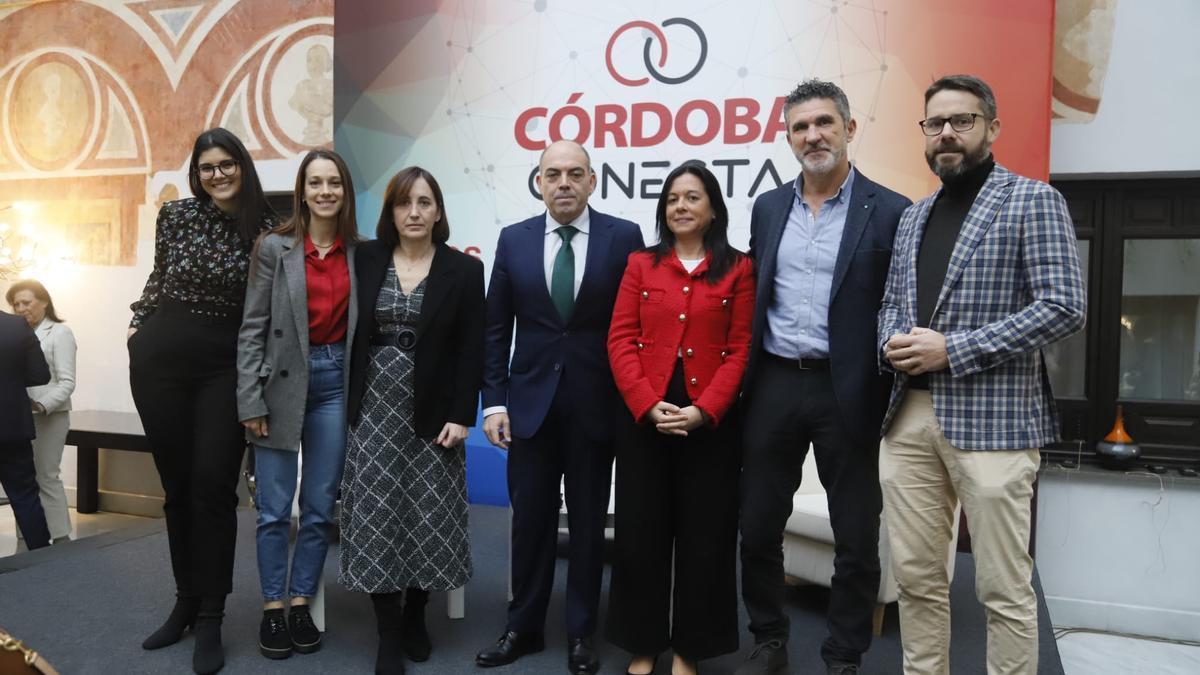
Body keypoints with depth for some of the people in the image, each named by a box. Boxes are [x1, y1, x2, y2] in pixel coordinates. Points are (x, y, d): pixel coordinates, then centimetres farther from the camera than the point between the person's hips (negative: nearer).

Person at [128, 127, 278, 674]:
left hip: (225, 365, -2)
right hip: (161, 359, 2)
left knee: (213, 487, -5)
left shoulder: (266, 228, -4)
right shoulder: (175, 214, 1)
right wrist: (138, 325, 13)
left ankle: (210, 618, 8)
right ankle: (185, 601, 26)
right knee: (176, 485, 10)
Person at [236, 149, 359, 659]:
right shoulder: (274, 247, -3)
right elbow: (252, 328, -4)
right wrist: (251, 401, -9)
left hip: (336, 383, 2)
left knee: (320, 507, 9)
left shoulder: (358, 253, 5)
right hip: (283, 382, -2)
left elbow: (362, 326, 8)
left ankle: (301, 605, 23)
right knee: (275, 509, 5)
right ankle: (272, 608, 19)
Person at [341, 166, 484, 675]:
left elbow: (472, 350, -4)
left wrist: (461, 416, -10)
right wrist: (351, 401, -3)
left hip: (432, 413, -1)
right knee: (376, 518, 0)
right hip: (375, 408, 1)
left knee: (429, 518, 4)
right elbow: (350, 334, 5)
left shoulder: (464, 269, -1)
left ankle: (415, 617, 26)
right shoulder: (365, 261, 5)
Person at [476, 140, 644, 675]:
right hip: (531, 400, 2)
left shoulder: (624, 237, -3)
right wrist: (494, 401, -1)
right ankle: (523, 627, 27)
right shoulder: (514, 239, 3)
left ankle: (580, 632, 25)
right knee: (530, 519, 10)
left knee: (588, 521, 10)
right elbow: (496, 329, 4)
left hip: (596, 403, -1)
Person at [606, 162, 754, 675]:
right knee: (641, 532, 7)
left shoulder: (738, 269, 4)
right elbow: (620, 341, 0)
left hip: (711, 420, -1)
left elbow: (740, 349, -3)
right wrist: (648, 405, -13)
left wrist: (703, 410, -15)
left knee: (704, 535, 7)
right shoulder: (640, 264, 7)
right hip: (643, 418, 1)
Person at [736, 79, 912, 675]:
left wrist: (893, 399, -8)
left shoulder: (890, 212, -4)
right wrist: (742, 380, 9)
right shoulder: (767, 208, 10)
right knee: (757, 527, 12)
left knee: (856, 540, 8)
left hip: (848, 393, -3)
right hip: (774, 385, 4)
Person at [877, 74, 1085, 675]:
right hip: (907, 416, 6)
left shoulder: (1032, 201, -1)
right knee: (915, 576, 11)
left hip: (991, 416, -5)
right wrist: (892, 344, -2)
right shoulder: (913, 215, 17)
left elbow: (1063, 307, -10)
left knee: (1003, 587, 3)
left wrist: (952, 349, -16)